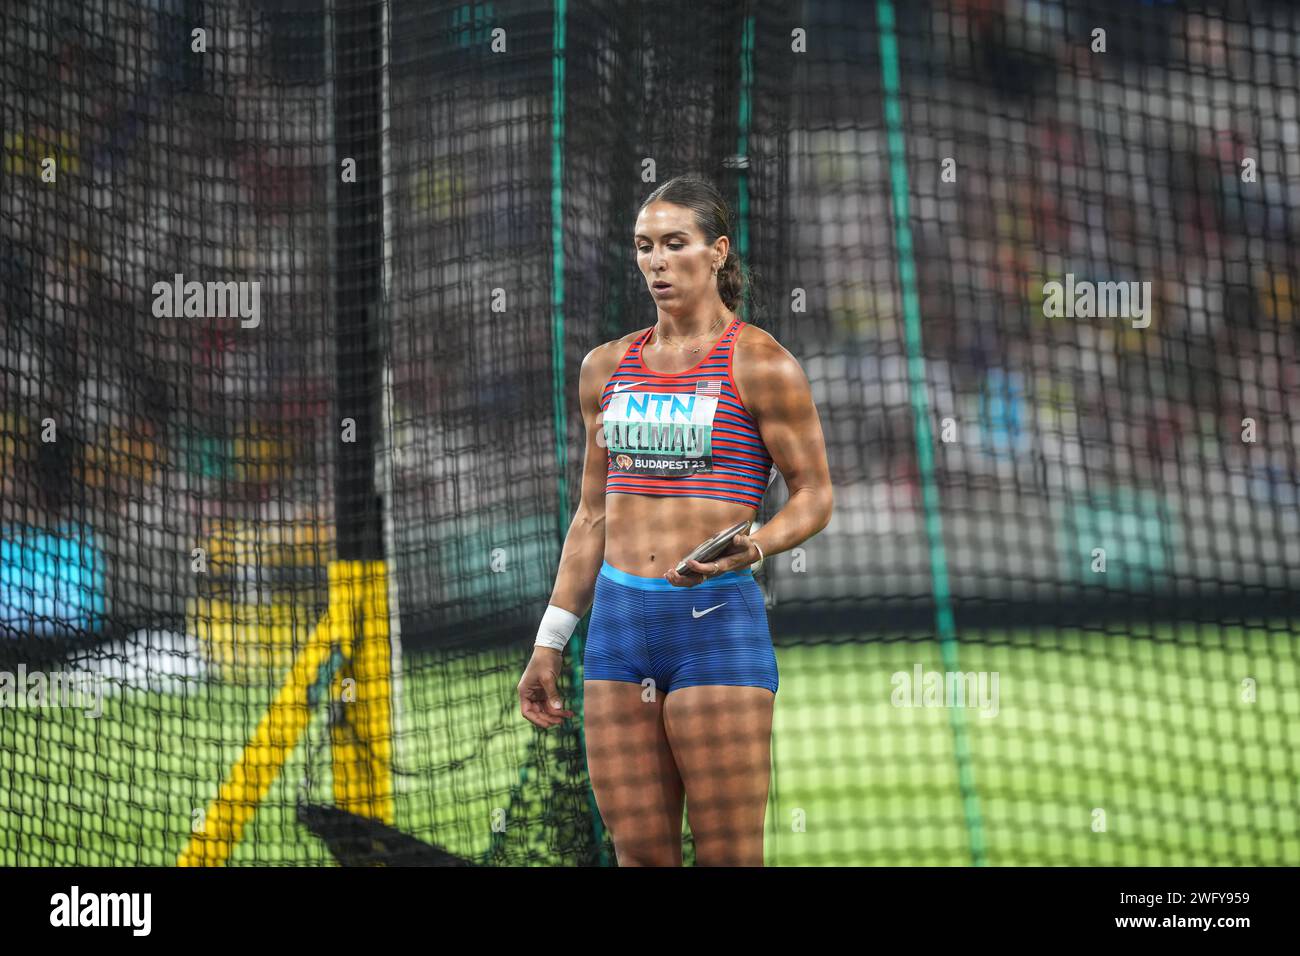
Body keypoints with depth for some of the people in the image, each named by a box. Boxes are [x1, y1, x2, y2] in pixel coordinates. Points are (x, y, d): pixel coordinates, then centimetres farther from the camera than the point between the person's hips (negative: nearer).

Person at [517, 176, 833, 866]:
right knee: (639, 854, 5)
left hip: (717, 624, -5)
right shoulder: (607, 366, 14)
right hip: (618, 620, 5)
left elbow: (814, 496, 0)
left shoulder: (759, 364, -3)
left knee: (728, 858, -5)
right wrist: (550, 642, 18)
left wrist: (751, 548, -20)